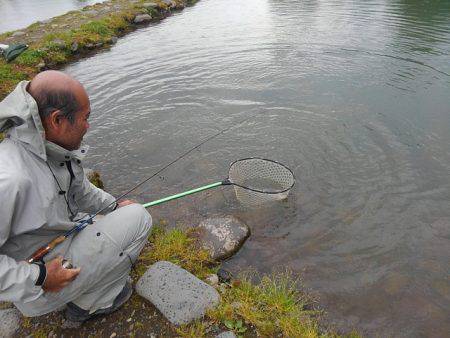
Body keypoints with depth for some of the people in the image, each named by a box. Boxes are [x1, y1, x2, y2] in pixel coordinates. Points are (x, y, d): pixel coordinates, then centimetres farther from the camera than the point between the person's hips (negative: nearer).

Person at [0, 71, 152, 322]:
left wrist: (115, 206, 10)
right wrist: (39, 278, -25)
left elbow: (80, 190, 12)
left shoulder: (55, 147, -6)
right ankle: (91, 303, 4)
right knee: (138, 218, -15)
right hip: (38, 289, -8)